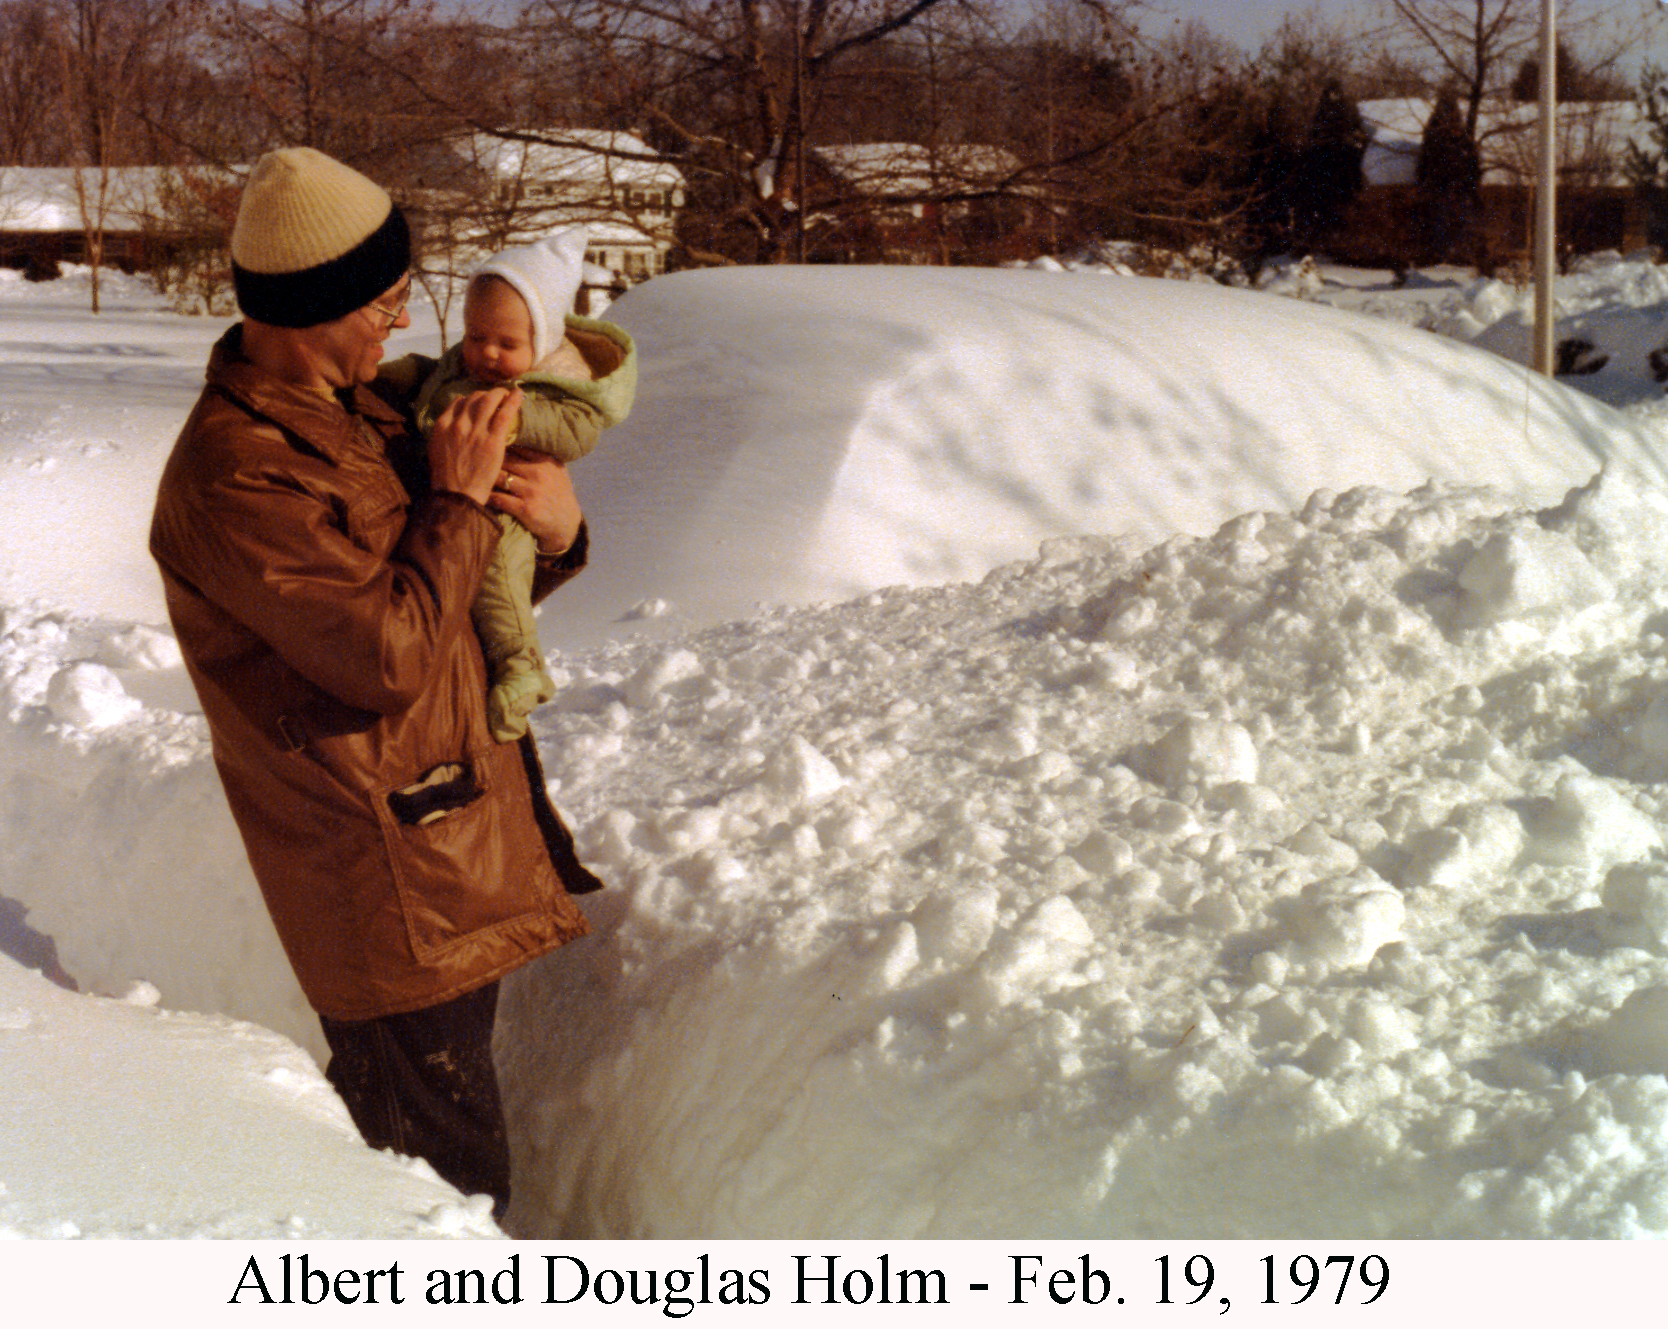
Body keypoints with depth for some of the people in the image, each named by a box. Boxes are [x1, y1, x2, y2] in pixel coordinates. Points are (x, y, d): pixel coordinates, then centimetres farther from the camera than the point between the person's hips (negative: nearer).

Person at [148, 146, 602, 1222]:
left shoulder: (358, 412, 11)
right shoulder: (237, 475, -21)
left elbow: (476, 588, 17)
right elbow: (391, 657, -26)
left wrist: (556, 529, -5)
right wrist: (460, 499, -16)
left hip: (458, 841, 10)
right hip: (390, 893, -10)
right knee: (454, 1190, -4)